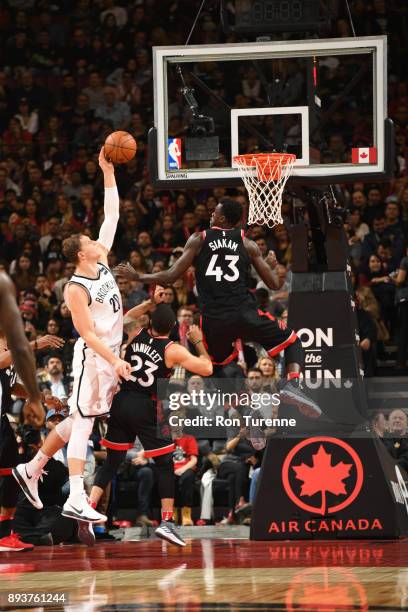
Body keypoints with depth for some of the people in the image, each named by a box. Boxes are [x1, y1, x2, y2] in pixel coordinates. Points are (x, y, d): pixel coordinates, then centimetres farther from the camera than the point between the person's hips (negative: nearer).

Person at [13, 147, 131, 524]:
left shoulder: (102, 263, 6)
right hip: (93, 356, -8)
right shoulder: (76, 289, -16)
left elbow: (112, 216, 9)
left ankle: (32, 470, 24)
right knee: (82, 421, -9)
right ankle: (76, 500, -13)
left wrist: (108, 173, 4)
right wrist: (114, 361, -29)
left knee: (78, 420, 13)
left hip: (111, 355, 8)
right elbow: (88, 333, -20)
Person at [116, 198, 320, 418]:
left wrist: (137, 277, 16)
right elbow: (273, 284, 9)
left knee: (217, 365, 27)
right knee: (292, 342, 14)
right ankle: (292, 385, -13)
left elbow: (170, 277, 1)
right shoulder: (248, 245, 9)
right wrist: (271, 265, 31)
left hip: (213, 321, 1)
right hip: (244, 313, -1)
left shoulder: (198, 240, 7)